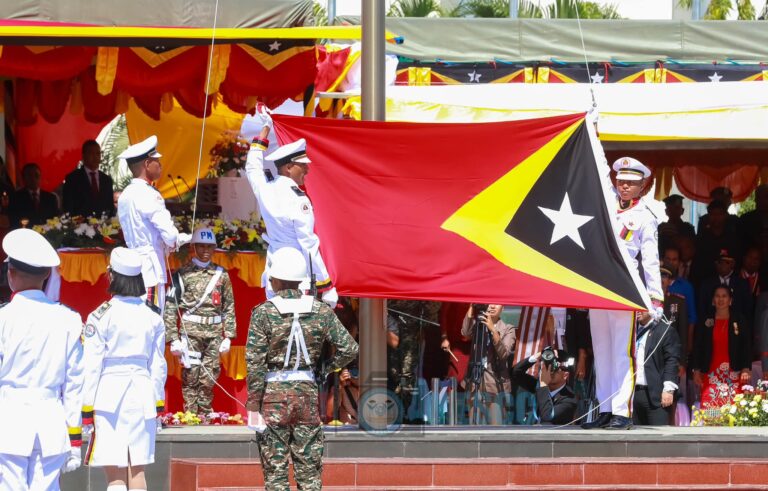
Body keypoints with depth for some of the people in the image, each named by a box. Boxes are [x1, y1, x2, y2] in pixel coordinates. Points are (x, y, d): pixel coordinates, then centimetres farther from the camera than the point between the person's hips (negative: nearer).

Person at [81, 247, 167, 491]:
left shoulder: (101, 316, -6)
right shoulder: (152, 318, 5)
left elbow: (92, 365, -6)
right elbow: (158, 365, 9)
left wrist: (86, 407, -2)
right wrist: (157, 403, 17)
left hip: (108, 393, -4)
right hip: (141, 393, 4)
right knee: (137, 470, 9)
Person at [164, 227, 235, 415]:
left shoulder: (221, 274, 10)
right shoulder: (182, 274, 1)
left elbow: (229, 306, 12)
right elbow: (170, 307, -1)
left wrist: (228, 336, 6)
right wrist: (174, 338, -7)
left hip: (214, 332, 3)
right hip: (191, 331, -3)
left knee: (209, 379, 5)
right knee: (190, 377, -4)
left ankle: (205, 415, 15)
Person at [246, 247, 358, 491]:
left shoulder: (264, 313, -9)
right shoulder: (321, 311, 0)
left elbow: (255, 363, -12)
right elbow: (349, 348, -3)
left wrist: (253, 405, -8)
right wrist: (326, 370, 13)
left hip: (273, 392, -3)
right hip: (307, 391, 3)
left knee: (275, 470, 3)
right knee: (309, 470, 9)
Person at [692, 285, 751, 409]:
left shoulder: (740, 321, 7)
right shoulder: (704, 321, 10)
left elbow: (747, 347, 5)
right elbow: (697, 348, 10)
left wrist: (746, 369, -6)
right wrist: (696, 371, 3)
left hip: (733, 375, -1)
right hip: (711, 374, 1)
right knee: (709, 408, -11)